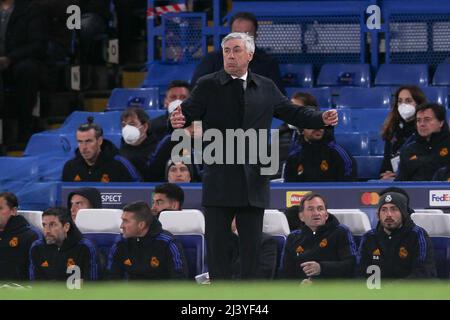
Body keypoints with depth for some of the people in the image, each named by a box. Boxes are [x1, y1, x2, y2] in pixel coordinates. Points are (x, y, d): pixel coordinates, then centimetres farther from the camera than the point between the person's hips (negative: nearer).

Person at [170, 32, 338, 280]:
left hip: (253, 182, 2)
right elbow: (188, 112, -9)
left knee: (251, 244, 5)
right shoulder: (207, 86, 1)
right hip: (219, 182, -2)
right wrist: (178, 120, -33)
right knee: (216, 242, 1)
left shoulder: (266, 88, 10)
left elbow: (292, 113, 13)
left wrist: (322, 119, -3)